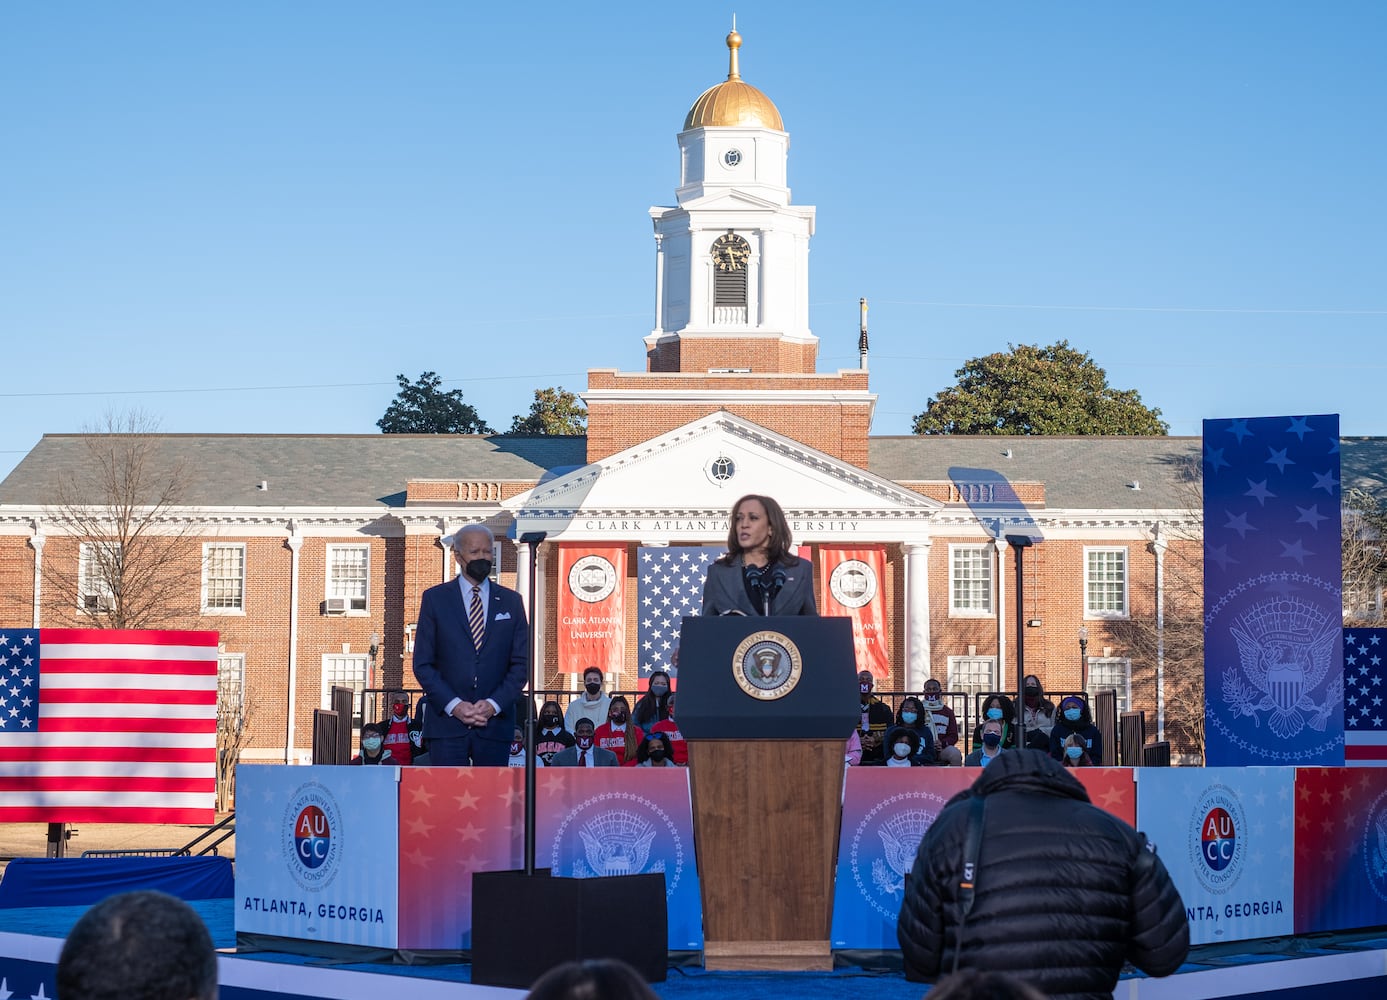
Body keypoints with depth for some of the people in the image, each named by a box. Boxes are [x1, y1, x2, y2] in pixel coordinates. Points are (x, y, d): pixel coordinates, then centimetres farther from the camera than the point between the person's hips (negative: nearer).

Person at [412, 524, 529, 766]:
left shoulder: (511, 601, 11)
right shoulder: (435, 598, 6)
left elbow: (521, 663, 7)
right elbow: (422, 663, 2)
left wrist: (494, 704, -7)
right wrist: (453, 705, -10)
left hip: (495, 721, 2)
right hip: (447, 719, -1)